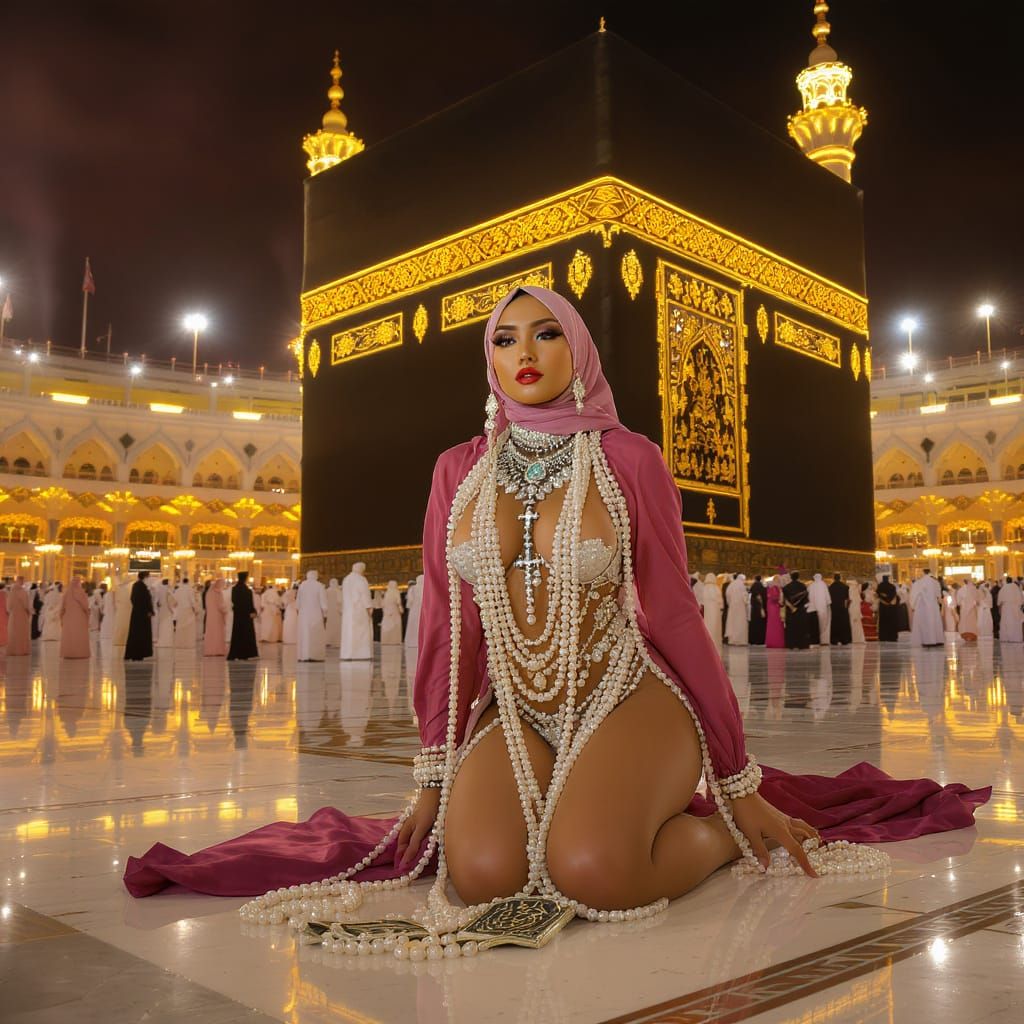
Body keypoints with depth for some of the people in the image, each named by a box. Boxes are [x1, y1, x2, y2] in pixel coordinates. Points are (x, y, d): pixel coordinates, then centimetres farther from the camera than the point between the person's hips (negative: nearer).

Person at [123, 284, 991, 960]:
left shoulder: (628, 459, -7)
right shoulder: (458, 472, 3)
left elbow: (674, 615, -3)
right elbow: (448, 627, 6)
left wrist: (740, 788, 0)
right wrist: (434, 776, 8)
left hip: (628, 700, -3)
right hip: (513, 716, 3)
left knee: (589, 872, -32)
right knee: (481, 874, -26)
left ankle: (710, 828, 2)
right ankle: (567, 809, 9)